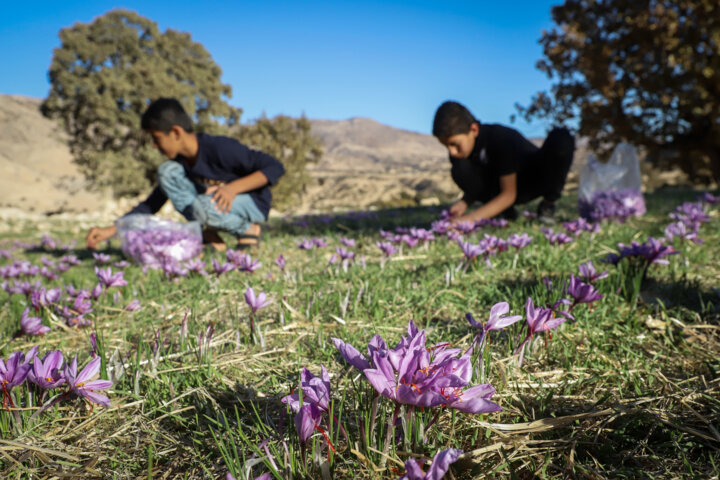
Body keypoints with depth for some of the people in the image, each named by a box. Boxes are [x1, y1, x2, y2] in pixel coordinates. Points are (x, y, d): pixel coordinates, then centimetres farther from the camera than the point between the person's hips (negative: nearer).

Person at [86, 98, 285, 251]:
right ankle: (211, 237, -7)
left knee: (204, 207, -39)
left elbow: (275, 167, -25)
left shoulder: (220, 148, -25)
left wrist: (234, 187, -35)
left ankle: (248, 229, -7)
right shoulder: (180, 161, -2)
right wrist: (111, 230, -5)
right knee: (167, 172, -10)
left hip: (253, 203, -7)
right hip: (216, 205, 7)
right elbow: (152, 203, 4)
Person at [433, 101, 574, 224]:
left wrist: (473, 217, -41)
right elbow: (474, 186, -1)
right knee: (460, 170, -28)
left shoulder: (502, 138, -31)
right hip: (499, 185, 4)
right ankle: (506, 212, -6)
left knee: (561, 138, -34)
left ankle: (548, 204, -14)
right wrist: (465, 201, -25)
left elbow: (509, 194, -30)